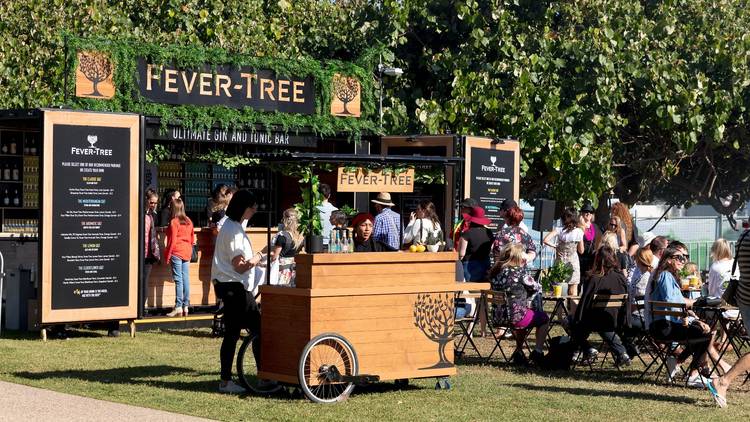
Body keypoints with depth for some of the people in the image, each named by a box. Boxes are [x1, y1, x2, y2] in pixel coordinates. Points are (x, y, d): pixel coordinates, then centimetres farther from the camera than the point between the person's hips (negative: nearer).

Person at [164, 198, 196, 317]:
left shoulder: (174, 222, -10)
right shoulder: (189, 221, 9)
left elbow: (172, 241, -11)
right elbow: (192, 239, 14)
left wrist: (167, 256, -5)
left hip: (176, 253, -6)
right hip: (187, 252, 6)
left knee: (178, 280, -7)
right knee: (186, 279, 7)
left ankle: (178, 307, -9)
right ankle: (186, 307, 9)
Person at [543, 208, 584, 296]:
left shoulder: (559, 230, -10)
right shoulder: (579, 232, -7)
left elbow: (545, 240, -21)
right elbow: (581, 251, 2)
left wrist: (555, 246, -7)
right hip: (573, 262, 0)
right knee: (573, 292, 8)